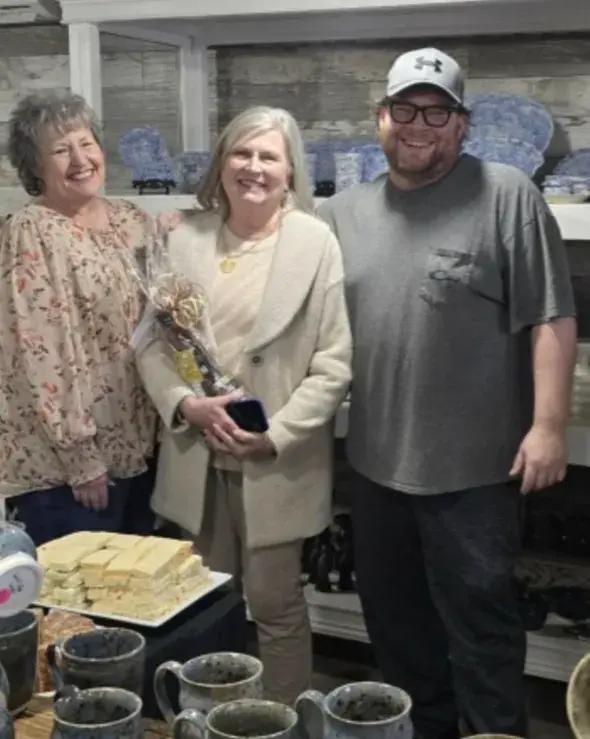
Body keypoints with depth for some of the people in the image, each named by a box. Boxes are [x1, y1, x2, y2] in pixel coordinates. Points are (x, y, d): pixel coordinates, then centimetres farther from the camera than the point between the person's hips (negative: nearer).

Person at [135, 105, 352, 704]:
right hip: (197, 457, 4)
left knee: (275, 604, 7)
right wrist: (186, 404, -12)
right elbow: (150, 341, 4)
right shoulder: (185, 238, 3)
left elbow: (334, 363, -8)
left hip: (277, 461, -3)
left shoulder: (315, 241, -7)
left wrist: (275, 433, -15)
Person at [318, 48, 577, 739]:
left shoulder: (506, 196, -7)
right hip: (376, 462, 6)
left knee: (478, 620, 5)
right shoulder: (344, 213, 8)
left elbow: (551, 320, -10)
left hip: (473, 465, -5)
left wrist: (547, 424, -14)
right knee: (394, 618, 19)